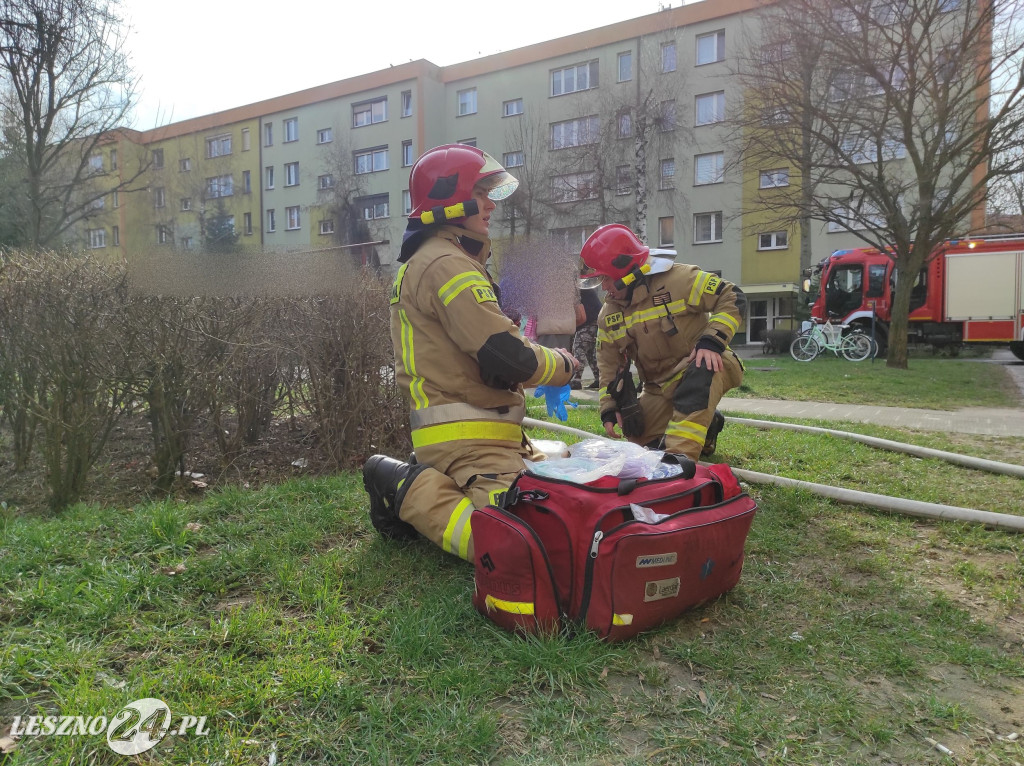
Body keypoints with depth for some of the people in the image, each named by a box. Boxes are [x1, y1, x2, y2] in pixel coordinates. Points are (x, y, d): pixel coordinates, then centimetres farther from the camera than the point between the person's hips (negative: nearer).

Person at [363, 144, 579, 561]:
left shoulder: (425, 262, 21)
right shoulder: (447, 264, -14)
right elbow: (508, 358, -20)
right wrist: (562, 363, 0)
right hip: (469, 440, -11)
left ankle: (427, 480, 13)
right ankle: (408, 491, -6)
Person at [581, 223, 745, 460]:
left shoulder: (678, 279, -17)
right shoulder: (609, 313, 3)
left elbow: (733, 298, -17)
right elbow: (609, 363, 10)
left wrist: (712, 341, -29)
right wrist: (609, 407, 2)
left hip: (702, 365, -6)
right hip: (661, 386, 7)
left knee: (700, 372, -40)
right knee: (639, 440, -3)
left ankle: (681, 454, -43)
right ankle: (704, 426, 18)